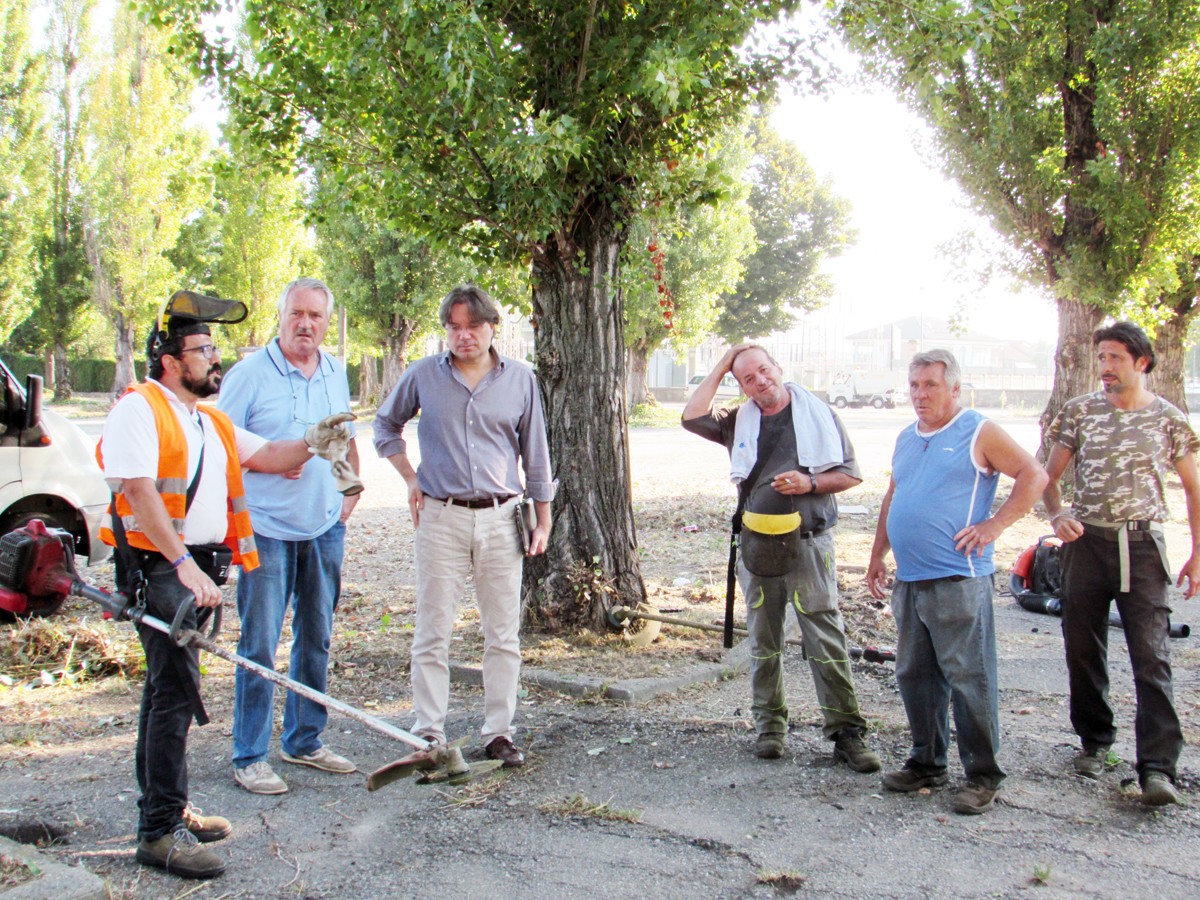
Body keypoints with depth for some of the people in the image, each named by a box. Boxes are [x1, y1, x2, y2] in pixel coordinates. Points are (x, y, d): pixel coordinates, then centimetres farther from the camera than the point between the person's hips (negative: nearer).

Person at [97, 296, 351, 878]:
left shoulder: (211, 420, 20)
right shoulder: (139, 409, -8)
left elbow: (265, 457, 18)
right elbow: (139, 491, -19)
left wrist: (311, 444, -2)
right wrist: (183, 564, -26)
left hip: (199, 567, 9)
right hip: (158, 568, -9)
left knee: (169, 688, 15)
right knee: (176, 692, -11)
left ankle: (168, 811, 25)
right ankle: (160, 831, -6)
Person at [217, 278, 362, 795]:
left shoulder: (336, 374, 11)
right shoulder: (250, 373, -7)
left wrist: (351, 491, 11)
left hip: (325, 527, 6)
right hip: (267, 528, -6)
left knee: (316, 639, 13)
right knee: (259, 646, -2)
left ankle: (304, 741, 26)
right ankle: (249, 757, 8)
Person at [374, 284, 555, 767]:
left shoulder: (520, 379, 5)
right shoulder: (423, 375, 3)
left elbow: (535, 454, 10)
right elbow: (385, 425, 19)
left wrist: (543, 519, 9)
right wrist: (410, 477, 6)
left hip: (501, 518, 1)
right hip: (441, 516, -1)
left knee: (503, 635, 6)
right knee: (433, 633, 2)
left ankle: (499, 732, 16)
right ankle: (429, 735, 10)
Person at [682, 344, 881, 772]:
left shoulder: (817, 414, 1)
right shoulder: (739, 421, 9)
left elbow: (851, 474, 4)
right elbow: (692, 417, -4)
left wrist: (810, 483, -14)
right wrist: (720, 369, 0)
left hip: (808, 542, -3)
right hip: (757, 543, 3)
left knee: (827, 641, -6)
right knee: (763, 642, 11)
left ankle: (846, 732, -2)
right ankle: (769, 725, 22)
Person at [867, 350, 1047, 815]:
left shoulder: (979, 432, -3)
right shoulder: (907, 438, 18)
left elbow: (1034, 476, -6)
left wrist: (993, 526, -12)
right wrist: (877, 555, 22)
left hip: (958, 580, -7)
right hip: (908, 580, 7)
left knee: (969, 679, -4)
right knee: (915, 676, 13)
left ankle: (982, 776, 5)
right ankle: (927, 763, 26)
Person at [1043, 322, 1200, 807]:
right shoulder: (1079, 411, 5)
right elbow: (1050, 477, 9)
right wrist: (1057, 516, -12)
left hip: (1143, 545, -2)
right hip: (1087, 543, 2)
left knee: (1152, 657, -8)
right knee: (1083, 650, 8)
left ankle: (1157, 767, -9)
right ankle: (1095, 740, 26)